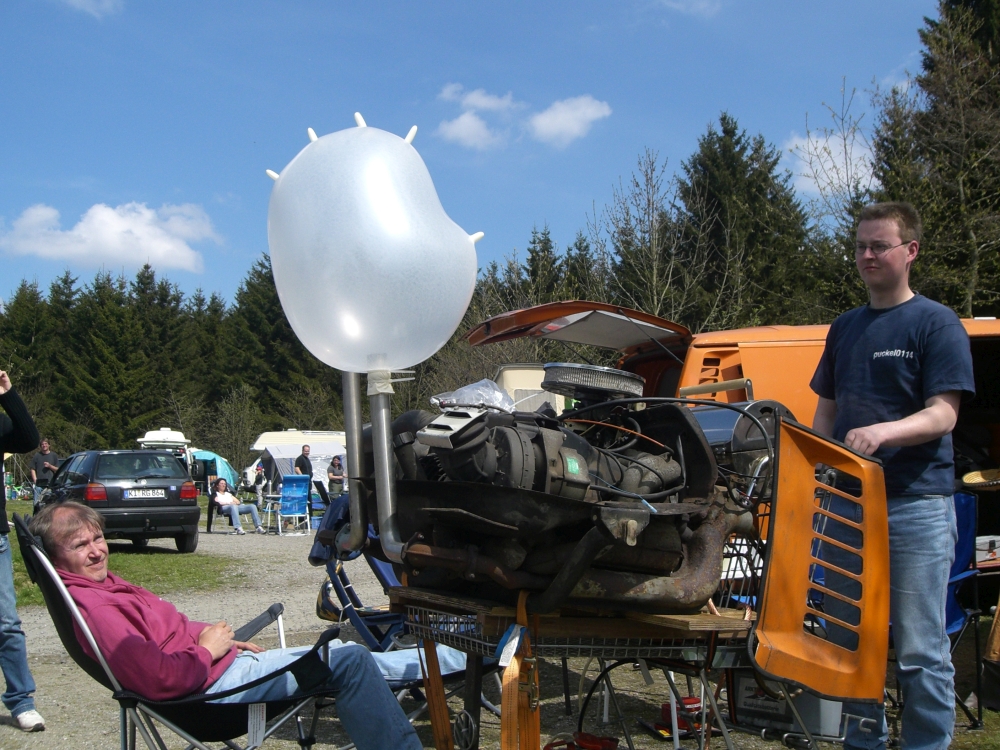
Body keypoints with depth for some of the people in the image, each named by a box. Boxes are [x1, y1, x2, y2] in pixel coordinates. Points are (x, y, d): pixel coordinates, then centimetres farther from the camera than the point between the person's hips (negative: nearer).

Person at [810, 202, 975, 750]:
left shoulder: (936, 324, -3)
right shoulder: (844, 328, 16)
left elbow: (943, 415, -11)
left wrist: (884, 431, -29)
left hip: (916, 504, -6)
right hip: (848, 502, 6)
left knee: (920, 651, -2)